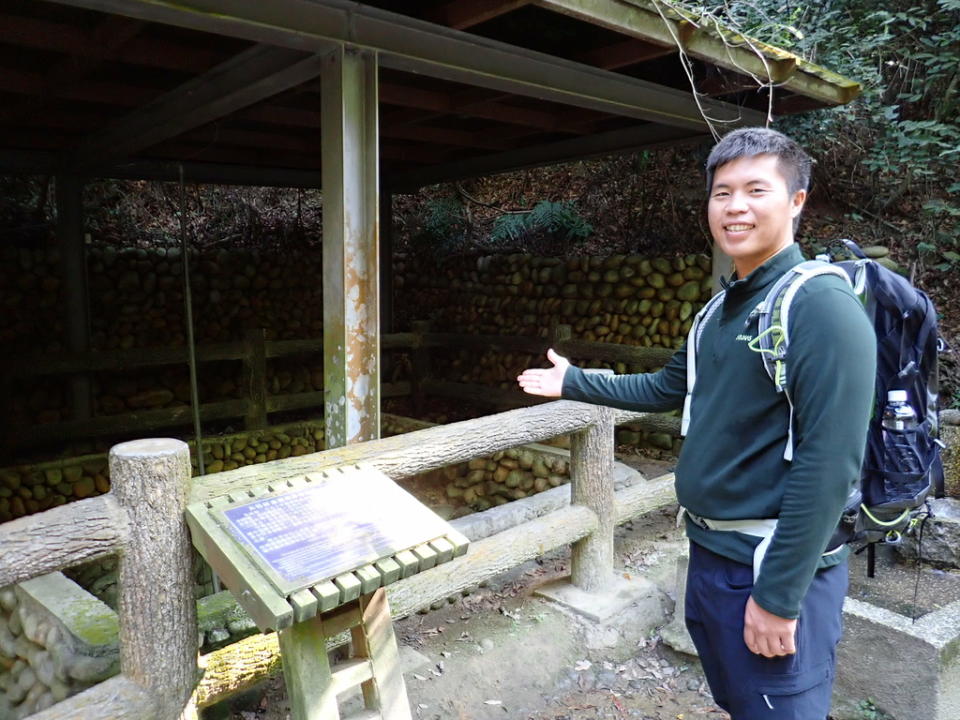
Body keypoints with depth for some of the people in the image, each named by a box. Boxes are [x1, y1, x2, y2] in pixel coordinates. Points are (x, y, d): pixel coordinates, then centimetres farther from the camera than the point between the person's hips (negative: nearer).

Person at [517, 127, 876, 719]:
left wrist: (778, 597, -21)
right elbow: (667, 389, 20)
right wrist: (573, 382, 20)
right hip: (709, 553, 8)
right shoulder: (723, 308, 9)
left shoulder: (823, 308, -18)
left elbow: (829, 465, -23)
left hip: (776, 569, -8)